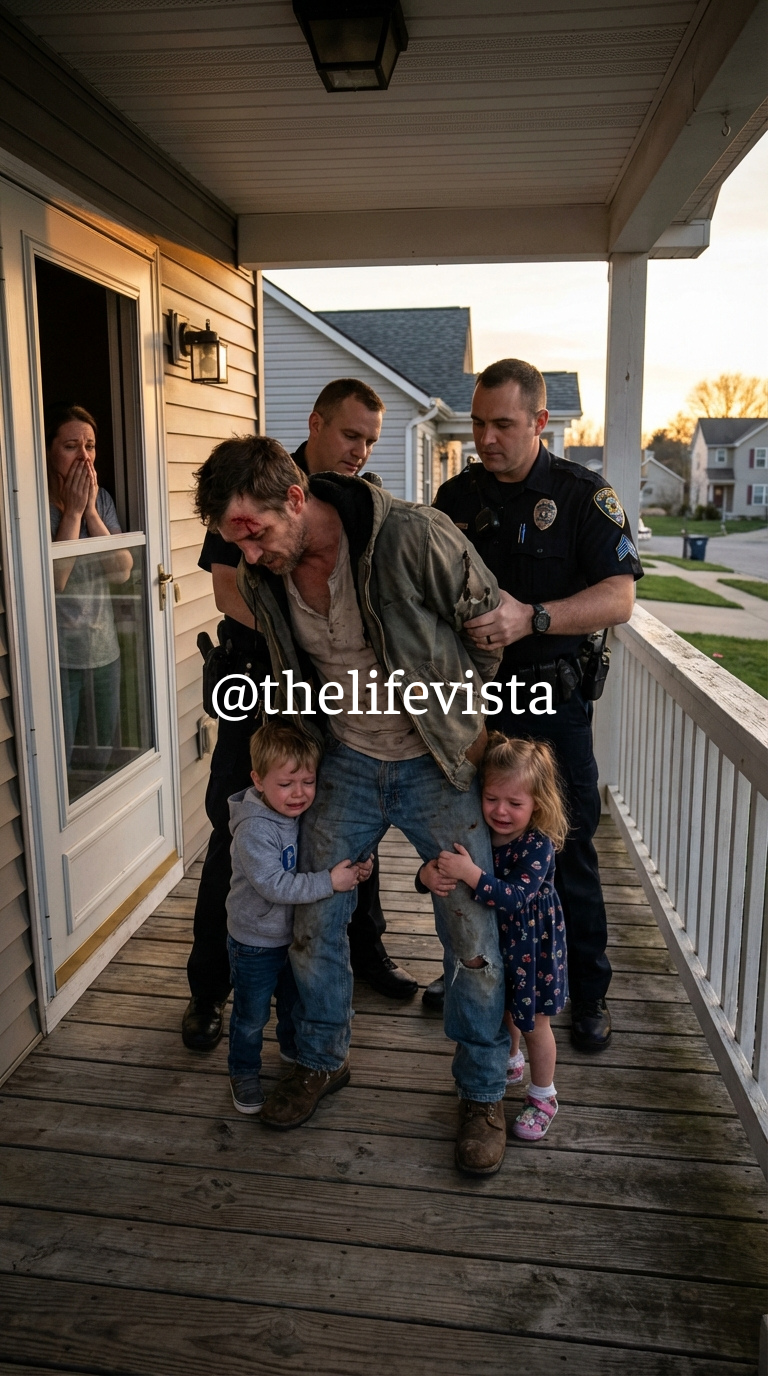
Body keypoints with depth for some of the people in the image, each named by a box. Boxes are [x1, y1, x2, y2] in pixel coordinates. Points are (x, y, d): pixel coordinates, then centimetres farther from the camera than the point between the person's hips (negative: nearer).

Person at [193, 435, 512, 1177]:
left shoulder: (414, 537, -25)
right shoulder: (260, 576, -8)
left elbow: (490, 623, -10)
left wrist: (463, 716, -2)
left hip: (436, 762, -4)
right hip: (346, 762, 4)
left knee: (473, 933, 2)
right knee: (313, 920, 10)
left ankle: (482, 1094, 25)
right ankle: (320, 1060, 37)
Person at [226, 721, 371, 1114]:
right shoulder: (253, 830, -31)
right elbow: (274, 885, -35)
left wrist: (355, 866, -14)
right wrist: (330, 881, -36)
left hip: (296, 933, 7)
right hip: (255, 942, -6)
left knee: (296, 1001, 27)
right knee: (252, 1016, 12)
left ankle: (293, 1047, 53)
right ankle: (244, 1072, 36)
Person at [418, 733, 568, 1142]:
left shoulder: (538, 845, -29)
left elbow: (515, 897, -40)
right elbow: (439, 871, -11)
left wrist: (471, 874, -50)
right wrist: (429, 875, -34)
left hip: (532, 947, -5)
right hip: (492, 941, 5)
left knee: (534, 1024, 12)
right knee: (501, 1011, 26)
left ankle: (543, 1096, 34)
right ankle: (510, 1063, 55)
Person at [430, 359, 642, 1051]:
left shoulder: (584, 495, -7)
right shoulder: (457, 495, 6)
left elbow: (619, 598, -17)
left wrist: (532, 617, -31)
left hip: (552, 702, -4)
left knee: (568, 851, 5)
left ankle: (590, 993, 24)